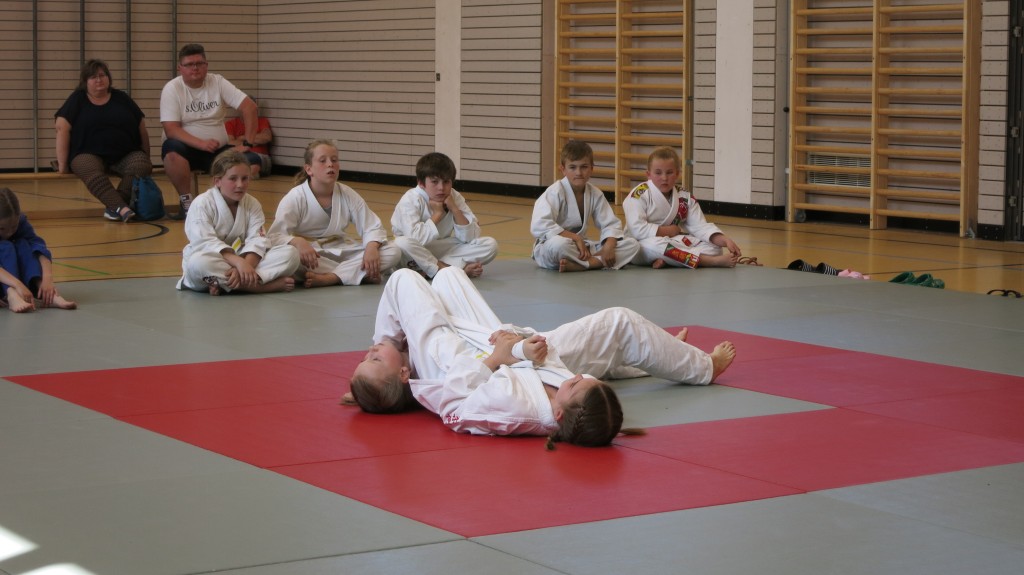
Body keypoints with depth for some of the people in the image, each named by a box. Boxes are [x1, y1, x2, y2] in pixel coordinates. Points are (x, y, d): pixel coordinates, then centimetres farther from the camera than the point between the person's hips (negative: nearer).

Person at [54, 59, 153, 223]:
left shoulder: (121, 98, 16)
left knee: (141, 166, -32)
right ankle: (121, 208, -55)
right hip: (89, 155, -2)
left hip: (126, 155, 2)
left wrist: (147, 159, 11)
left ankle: (113, 207, -35)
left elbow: (142, 128, 17)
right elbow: (63, 128, -1)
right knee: (92, 171, -39)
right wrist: (62, 164, -9)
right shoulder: (77, 100, 9)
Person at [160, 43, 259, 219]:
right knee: (172, 149, -38)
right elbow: (171, 130, -18)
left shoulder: (217, 82, -1)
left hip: (218, 149, 3)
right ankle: (186, 202, -19)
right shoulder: (172, 89, -8)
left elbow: (250, 107, -7)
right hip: (187, 148, -3)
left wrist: (248, 143, -17)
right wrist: (201, 144, -31)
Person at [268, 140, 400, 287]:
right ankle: (361, 274, -29)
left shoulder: (347, 195, 1)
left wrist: (371, 247, -21)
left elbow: (372, 227, 3)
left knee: (393, 252, -16)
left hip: (341, 251, 4)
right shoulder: (295, 197, -10)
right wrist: (297, 241, -41)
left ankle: (329, 277, -31)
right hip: (309, 254, -4)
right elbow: (276, 235, -18)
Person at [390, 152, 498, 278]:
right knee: (402, 243, -39)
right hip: (417, 253, -4)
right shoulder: (410, 200, -15)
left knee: (490, 245, -13)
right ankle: (461, 268, -26)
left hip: (445, 251, 4)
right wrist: (437, 214, -22)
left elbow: (470, 238, -8)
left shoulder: (455, 198, -2)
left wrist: (455, 210, -18)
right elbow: (414, 238, -31)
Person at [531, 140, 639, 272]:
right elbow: (539, 226, -26)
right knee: (559, 244, -44)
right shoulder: (555, 192, -14)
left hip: (582, 248, 7)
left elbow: (611, 224, 4)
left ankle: (577, 265, -25)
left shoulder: (595, 194, 4)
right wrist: (575, 238, -26)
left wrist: (609, 245, -18)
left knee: (632, 245, -9)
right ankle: (597, 261, -20)